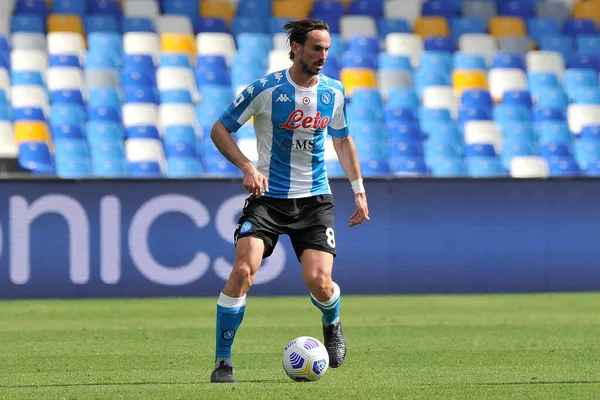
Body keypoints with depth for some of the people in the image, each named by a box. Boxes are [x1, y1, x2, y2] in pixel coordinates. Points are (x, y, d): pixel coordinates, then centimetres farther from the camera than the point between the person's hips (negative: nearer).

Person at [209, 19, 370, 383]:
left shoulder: (334, 92, 2)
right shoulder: (265, 90, -11)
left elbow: (343, 140, 18)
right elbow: (219, 130, -4)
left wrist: (359, 190, 14)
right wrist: (248, 167, -17)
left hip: (315, 199, 2)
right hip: (268, 196, -2)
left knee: (319, 282, -11)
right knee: (243, 271, -20)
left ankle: (333, 325, 27)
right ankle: (223, 362, -8)